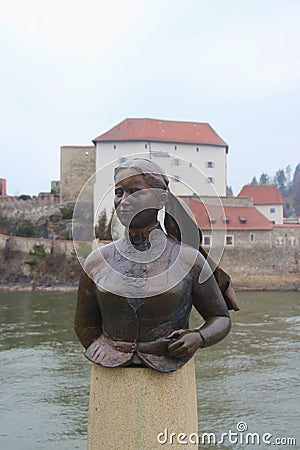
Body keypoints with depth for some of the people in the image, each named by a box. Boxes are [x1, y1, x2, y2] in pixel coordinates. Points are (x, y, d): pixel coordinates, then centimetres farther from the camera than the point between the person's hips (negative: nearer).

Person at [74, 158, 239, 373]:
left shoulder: (189, 260, -1)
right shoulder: (97, 262, 5)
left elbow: (221, 318, 9)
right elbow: (84, 325, 14)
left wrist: (198, 337, -10)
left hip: (170, 380, 0)